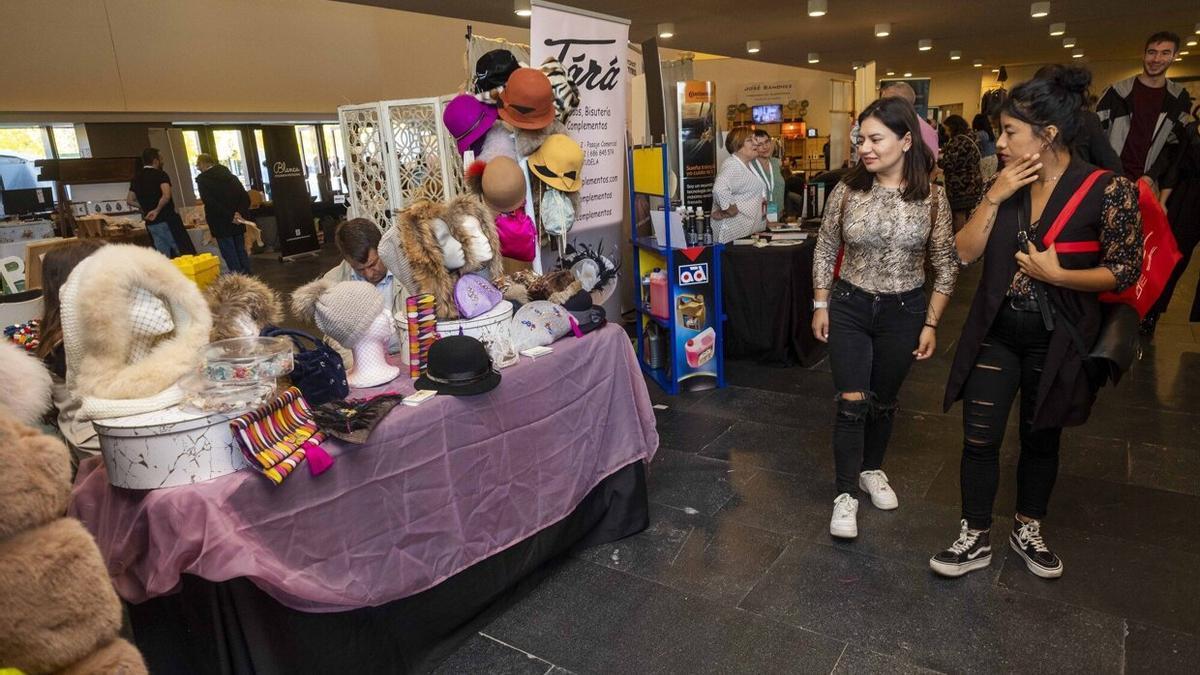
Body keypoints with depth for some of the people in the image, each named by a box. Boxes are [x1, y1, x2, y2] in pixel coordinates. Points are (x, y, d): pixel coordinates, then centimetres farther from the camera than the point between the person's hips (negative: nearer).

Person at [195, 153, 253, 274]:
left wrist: (230, 217, -17)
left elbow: (210, 203, -19)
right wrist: (239, 213, -9)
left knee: (231, 257, -2)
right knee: (242, 253, 13)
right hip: (238, 223, 6)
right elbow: (246, 198, 0)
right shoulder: (230, 176, 9)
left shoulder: (202, 179, -7)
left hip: (221, 225, -5)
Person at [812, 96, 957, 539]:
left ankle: (872, 469, 39)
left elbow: (945, 264, -1)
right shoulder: (848, 189, -7)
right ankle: (846, 494, 10)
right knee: (851, 402, -2)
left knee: (883, 400, 15)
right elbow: (825, 251, 2)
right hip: (849, 308, 0)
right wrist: (820, 307, 2)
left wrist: (931, 324, -3)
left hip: (904, 311, 1)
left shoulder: (932, 196, -7)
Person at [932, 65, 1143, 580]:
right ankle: (976, 538, 21)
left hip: (1057, 339, -2)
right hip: (995, 331, 2)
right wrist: (994, 197, -16)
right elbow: (965, 253, -7)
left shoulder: (1108, 191, -14)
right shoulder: (1003, 184, -2)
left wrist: (1058, 274, -21)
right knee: (979, 438, 4)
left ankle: (1028, 530, 38)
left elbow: (1125, 270, -9)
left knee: (1041, 437, 16)